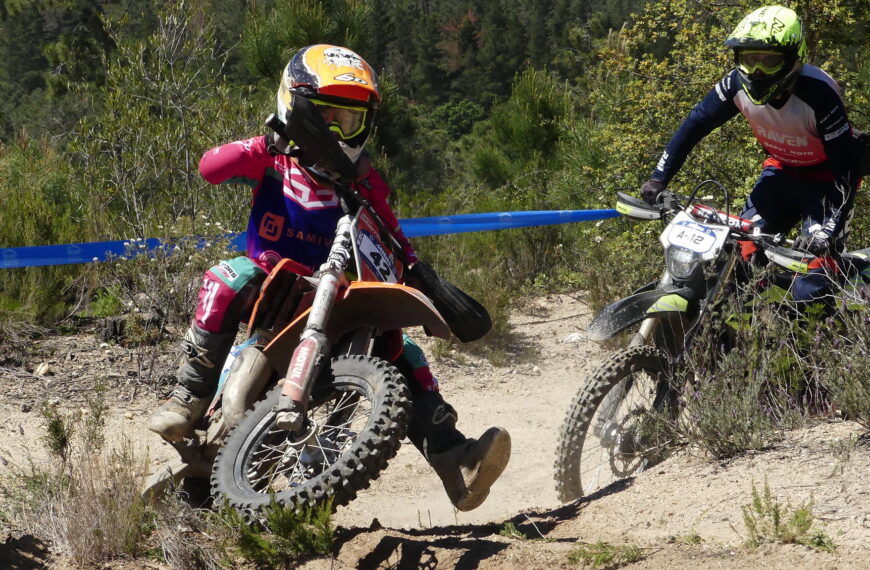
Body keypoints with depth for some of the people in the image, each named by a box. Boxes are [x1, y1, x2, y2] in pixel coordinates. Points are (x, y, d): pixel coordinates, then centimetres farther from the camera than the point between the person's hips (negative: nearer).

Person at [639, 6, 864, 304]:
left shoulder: (819, 95, -34)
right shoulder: (738, 84, -20)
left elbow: (846, 168, -31)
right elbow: (694, 125, -8)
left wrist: (830, 229, -40)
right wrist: (658, 179, -16)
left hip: (826, 176, -5)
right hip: (782, 170, 5)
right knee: (744, 248, -10)